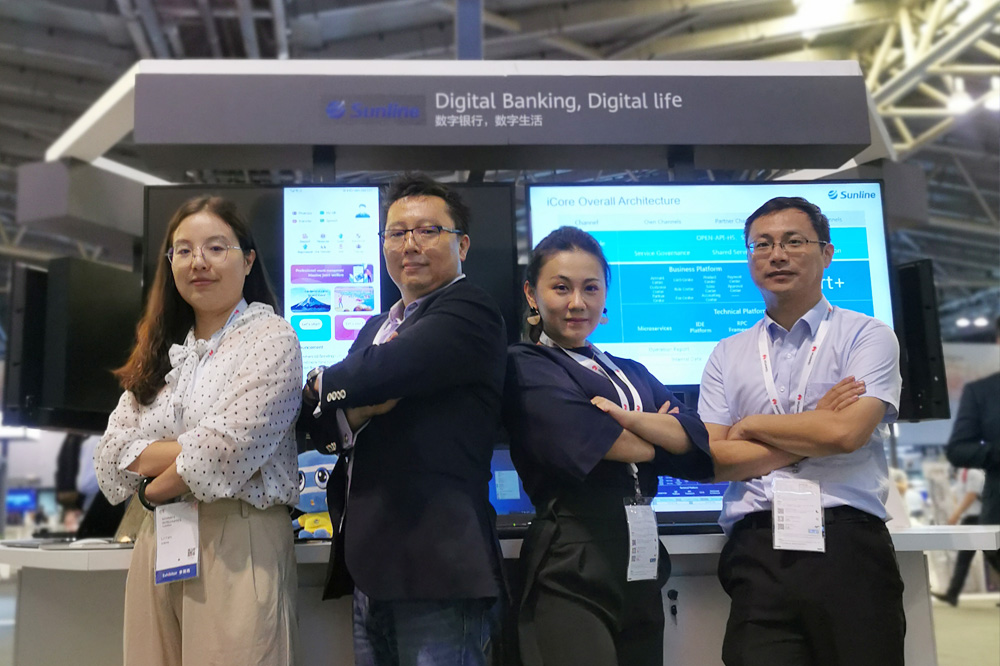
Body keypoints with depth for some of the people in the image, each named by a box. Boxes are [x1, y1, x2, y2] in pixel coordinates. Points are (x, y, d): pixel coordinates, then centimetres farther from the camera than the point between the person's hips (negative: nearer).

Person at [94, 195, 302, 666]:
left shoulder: (271, 339, -5)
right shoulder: (161, 351, 14)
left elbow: (226, 452, -16)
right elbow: (111, 458, 4)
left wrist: (154, 489, -2)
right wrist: (192, 449, -10)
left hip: (239, 544, -6)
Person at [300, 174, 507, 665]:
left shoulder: (469, 313, -9)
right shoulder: (376, 327, 18)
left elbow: (381, 371, -24)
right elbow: (318, 426, 11)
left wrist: (323, 382, -2)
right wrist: (356, 411, -12)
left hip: (438, 570, -8)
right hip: (369, 570, 8)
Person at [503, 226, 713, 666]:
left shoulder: (633, 374, 16)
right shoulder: (525, 367, -3)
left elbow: (697, 442, 2)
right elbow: (587, 440, -16)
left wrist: (626, 417, -16)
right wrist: (658, 434, 2)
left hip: (642, 567, 6)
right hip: (572, 568, -6)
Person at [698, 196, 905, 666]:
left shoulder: (867, 336, 5)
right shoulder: (727, 356, 13)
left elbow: (846, 433, -11)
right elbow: (711, 461, 2)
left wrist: (751, 425, 2)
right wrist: (811, 434, -4)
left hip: (848, 546, -1)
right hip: (757, 553, 2)